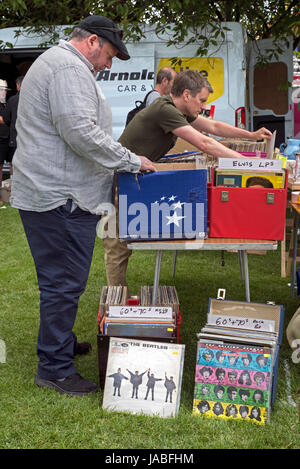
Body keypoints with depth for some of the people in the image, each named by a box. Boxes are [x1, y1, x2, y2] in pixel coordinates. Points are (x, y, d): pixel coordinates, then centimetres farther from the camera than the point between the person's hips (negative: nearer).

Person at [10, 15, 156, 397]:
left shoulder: (53, 62, 23)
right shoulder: (69, 68, -14)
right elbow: (81, 132, -24)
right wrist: (132, 161, -15)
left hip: (45, 192, 11)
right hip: (60, 197, -11)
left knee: (58, 279, 21)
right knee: (64, 283, -4)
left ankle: (60, 341, 35)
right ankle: (55, 368, 5)